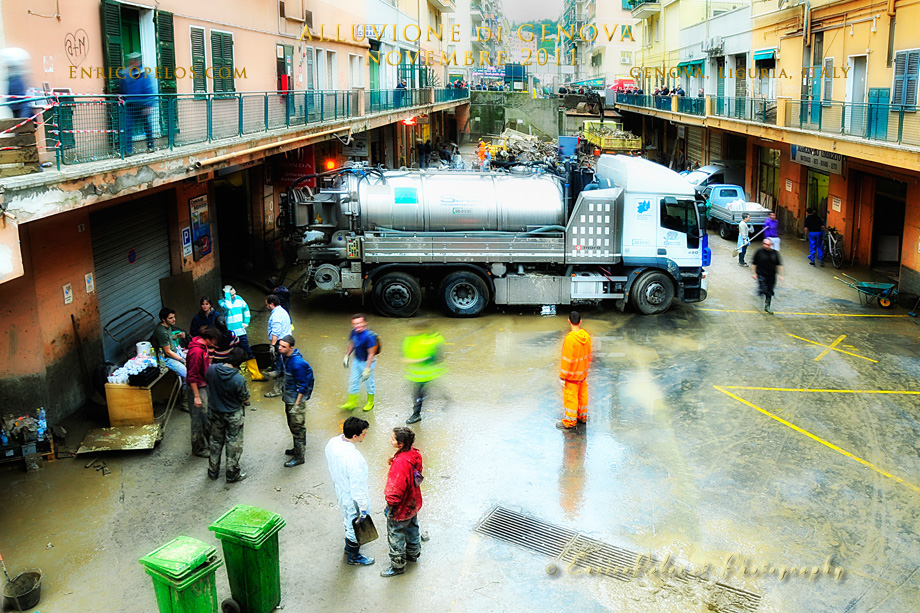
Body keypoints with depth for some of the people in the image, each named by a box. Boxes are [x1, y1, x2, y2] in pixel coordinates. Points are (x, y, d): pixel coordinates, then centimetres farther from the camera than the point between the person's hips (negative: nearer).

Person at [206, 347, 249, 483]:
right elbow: (246, 399, -16)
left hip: (214, 413, 5)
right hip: (233, 415, -4)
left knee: (216, 441, 22)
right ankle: (232, 474, 24)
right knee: (234, 444, 13)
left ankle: (213, 471, 34)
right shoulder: (238, 380, -29)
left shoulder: (212, 369, -16)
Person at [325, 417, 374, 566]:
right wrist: (363, 507, -17)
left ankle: (349, 544, 57)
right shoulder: (353, 459, -41)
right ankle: (353, 556, 42)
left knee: (348, 520, 32)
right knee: (355, 526, 19)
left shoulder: (332, 443, -15)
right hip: (353, 498, -7)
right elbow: (357, 486, -30)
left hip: (340, 491, 7)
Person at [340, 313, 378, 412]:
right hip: (357, 360, 7)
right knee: (353, 381, 14)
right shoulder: (354, 332, -8)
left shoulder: (369, 336, -30)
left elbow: (371, 353, -24)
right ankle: (351, 403, 30)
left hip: (367, 362, -7)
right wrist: (346, 356, 15)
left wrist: (367, 369, -23)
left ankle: (370, 402, 33)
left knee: (369, 382, 11)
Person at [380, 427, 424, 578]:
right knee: (412, 528, 31)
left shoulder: (400, 463, -39)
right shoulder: (415, 454, -12)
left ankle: (397, 566, 34)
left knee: (395, 536, 15)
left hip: (401, 509, -8)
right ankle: (413, 553, 55)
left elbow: (396, 488, -29)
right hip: (413, 503, 8)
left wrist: (390, 505, -15)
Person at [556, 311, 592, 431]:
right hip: (583, 373, 7)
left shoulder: (570, 339, -27)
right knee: (582, 394, 20)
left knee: (570, 397, 5)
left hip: (572, 375, -7)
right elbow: (588, 355, 8)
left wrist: (562, 377, -14)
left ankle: (569, 422, 15)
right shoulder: (586, 336, -5)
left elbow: (567, 360, -23)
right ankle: (582, 416, 35)